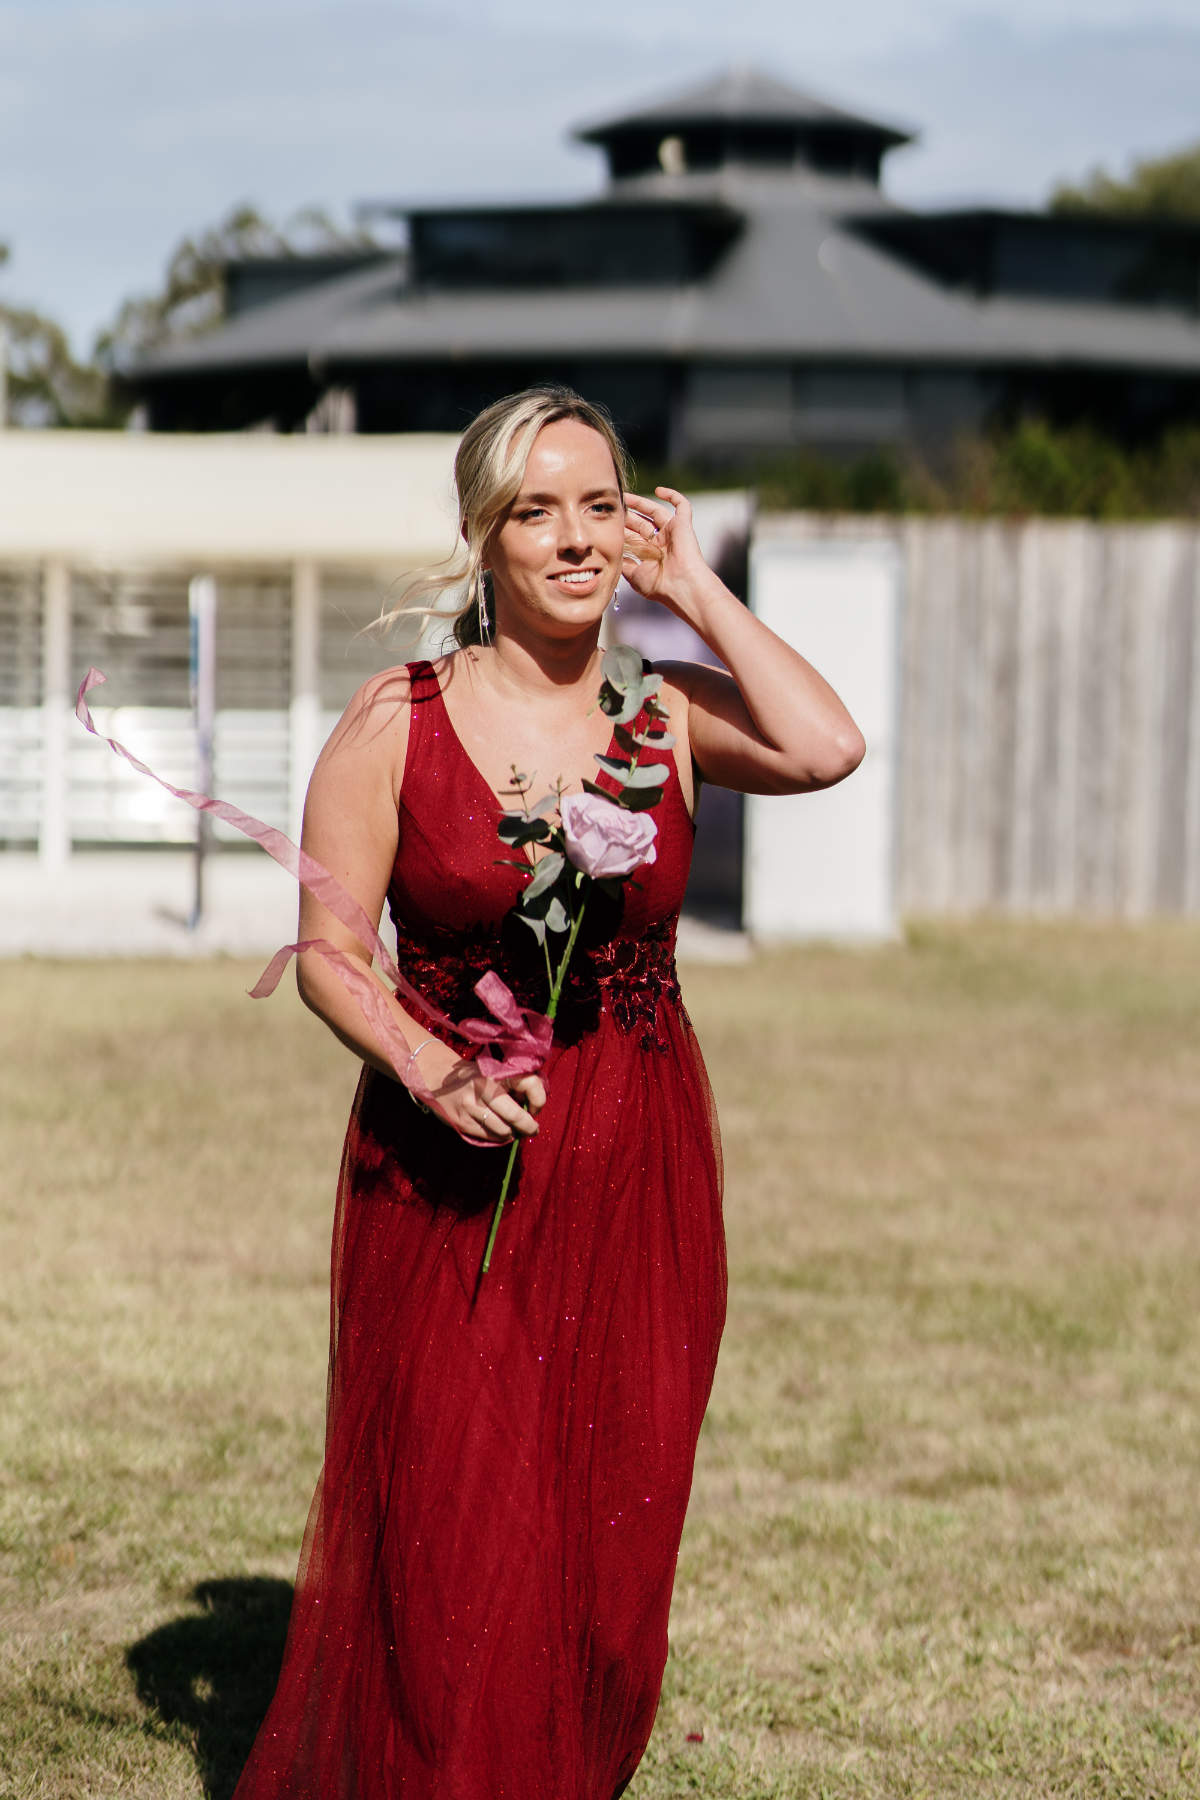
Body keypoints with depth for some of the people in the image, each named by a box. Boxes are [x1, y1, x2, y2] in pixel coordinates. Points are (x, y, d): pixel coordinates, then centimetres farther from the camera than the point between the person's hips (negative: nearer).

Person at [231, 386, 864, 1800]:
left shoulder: (666, 714, 3)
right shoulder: (395, 721, -2)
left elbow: (825, 750, -17)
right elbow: (326, 951, -3)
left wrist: (695, 590, -7)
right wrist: (427, 1067, -20)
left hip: (635, 1179, 2)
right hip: (447, 1175, -2)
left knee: (605, 1550, 8)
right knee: (444, 1553, -4)